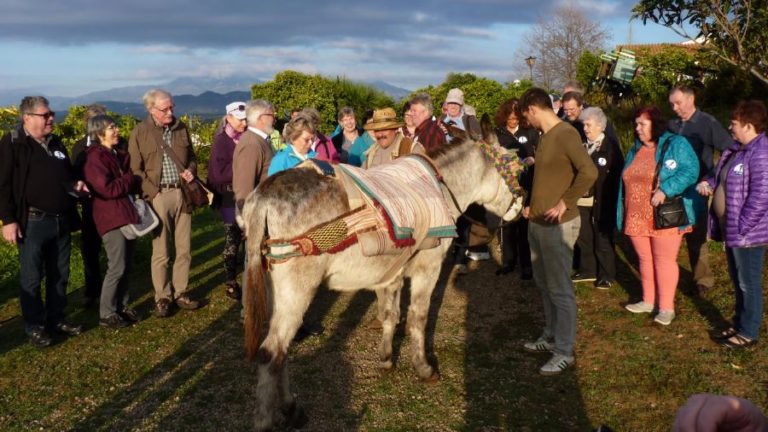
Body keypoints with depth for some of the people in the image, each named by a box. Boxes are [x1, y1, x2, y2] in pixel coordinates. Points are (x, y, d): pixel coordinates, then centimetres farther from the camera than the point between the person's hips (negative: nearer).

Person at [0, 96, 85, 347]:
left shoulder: (55, 143, 14)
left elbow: (66, 176, 27)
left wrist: (75, 185, 4)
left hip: (61, 221, 7)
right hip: (33, 223, -7)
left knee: (59, 275, 13)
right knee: (32, 278, 2)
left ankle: (56, 319, 26)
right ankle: (35, 327, 13)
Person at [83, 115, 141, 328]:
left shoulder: (119, 154, 16)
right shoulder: (95, 157, -10)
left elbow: (131, 179, 20)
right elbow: (106, 188, -18)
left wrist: (133, 182, -2)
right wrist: (131, 180, -6)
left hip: (126, 214, 8)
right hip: (111, 217, -8)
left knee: (125, 265, 11)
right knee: (117, 267, -7)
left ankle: (122, 305, 21)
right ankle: (106, 314, 2)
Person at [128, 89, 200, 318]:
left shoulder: (181, 128, 10)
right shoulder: (139, 132, -2)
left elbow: (191, 157, 22)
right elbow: (135, 170, -2)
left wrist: (191, 171, 0)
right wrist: (153, 193, -10)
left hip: (182, 194, 4)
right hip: (158, 196, -4)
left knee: (184, 249, 8)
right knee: (160, 252, 1)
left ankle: (180, 292, 21)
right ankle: (162, 297, 13)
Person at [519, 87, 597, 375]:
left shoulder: (566, 134, -15)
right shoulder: (545, 136, 12)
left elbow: (588, 172, -26)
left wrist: (564, 203, -22)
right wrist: (533, 204, 13)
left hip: (558, 225, -9)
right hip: (537, 222, 9)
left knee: (560, 289, -3)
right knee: (544, 284, 18)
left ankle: (564, 352, 6)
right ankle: (551, 337, 32)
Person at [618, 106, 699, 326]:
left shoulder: (676, 144, -6)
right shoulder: (635, 150, 15)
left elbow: (690, 171, -17)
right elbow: (625, 182, 20)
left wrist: (665, 190, -27)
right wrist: (623, 215, 16)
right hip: (638, 218, 6)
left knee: (664, 261, -1)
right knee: (645, 260, 13)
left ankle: (666, 307, 7)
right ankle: (648, 301, 26)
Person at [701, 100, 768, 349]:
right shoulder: (736, 151, 11)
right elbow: (724, 179, 25)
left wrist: (742, 227, -22)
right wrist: (710, 183, 3)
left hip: (748, 234, -10)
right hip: (732, 231, 10)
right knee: (738, 282, 20)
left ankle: (748, 334, 15)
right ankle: (739, 325, 34)